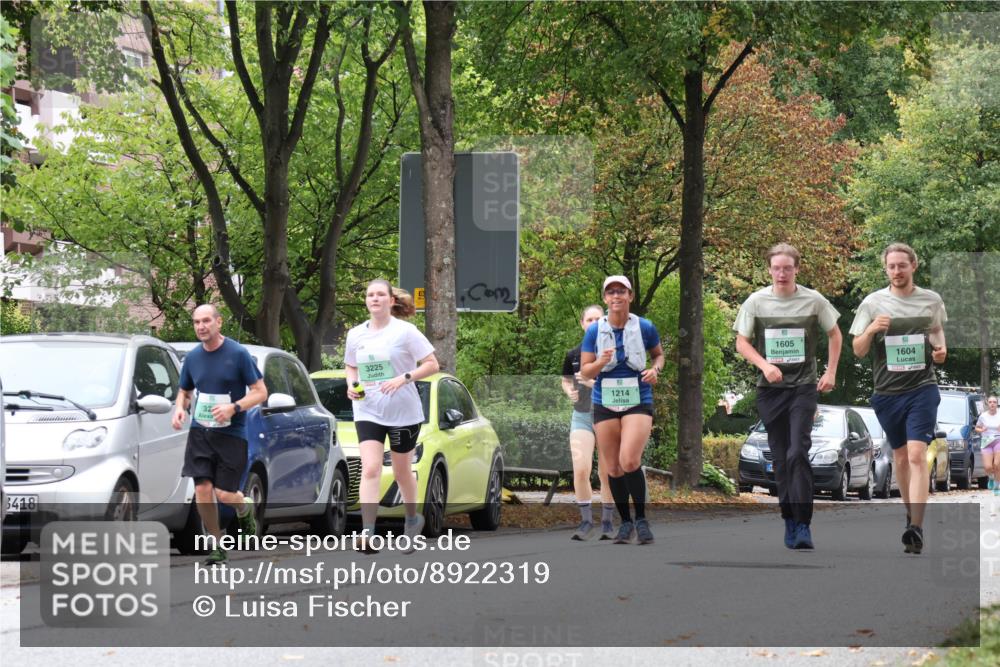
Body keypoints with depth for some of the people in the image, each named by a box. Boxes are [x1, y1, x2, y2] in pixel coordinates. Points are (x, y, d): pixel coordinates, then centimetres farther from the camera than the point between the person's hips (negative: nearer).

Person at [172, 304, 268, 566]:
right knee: (203, 490, -9)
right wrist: (179, 408, -2)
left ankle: (245, 508, 31)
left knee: (224, 494, -5)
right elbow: (184, 391, 20)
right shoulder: (192, 357, 6)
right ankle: (217, 546, 7)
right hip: (200, 433, 3)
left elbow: (260, 392, -5)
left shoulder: (238, 354, -7)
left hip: (231, 434, -3)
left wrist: (233, 408, -20)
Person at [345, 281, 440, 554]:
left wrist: (404, 378, -22)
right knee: (370, 469, -15)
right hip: (368, 411, 2)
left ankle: (413, 519, 39)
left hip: (403, 412, -2)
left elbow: (432, 364, -8)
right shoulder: (356, 334, 5)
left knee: (401, 471, 12)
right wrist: (352, 385, -1)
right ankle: (368, 534, -24)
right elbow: (351, 366, 21)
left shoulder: (405, 331, -7)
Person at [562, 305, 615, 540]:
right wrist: (570, 391, -3)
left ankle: (607, 521, 16)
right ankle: (586, 520, -1)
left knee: (606, 472, 3)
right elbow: (566, 381, 20)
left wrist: (595, 382, -21)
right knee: (580, 469, -13)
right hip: (582, 417, 2)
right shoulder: (573, 355, 6)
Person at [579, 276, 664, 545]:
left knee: (629, 461, -20)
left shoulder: (645, 328, -1)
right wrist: (601, 362, -18)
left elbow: (658, 354, 17)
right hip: (605, 404, 2)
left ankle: (641, 519, -4)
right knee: (613, 468, 5)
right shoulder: (595, 331, 0)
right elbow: (585, 371, 3)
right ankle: (625, 523, 20)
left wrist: (655, 369, -5)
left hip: (638, 403, -2)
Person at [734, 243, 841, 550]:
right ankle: (790, 521, 16)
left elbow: (835, 334, 13)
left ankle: (803, 525, -17)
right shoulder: (756, 301, 1)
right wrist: (765, 365, -11)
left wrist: (831, 372, 4)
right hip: (770, 389, 2)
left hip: (804, 387, -2)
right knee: (780, 459, 6)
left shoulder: (814, 301, -1)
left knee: (798, 453, -17)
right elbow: (742, 342, 6)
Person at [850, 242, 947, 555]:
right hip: (887, 391, 2)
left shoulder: (931, 301, 4)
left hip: (922, 388, -2)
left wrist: (941, 348, 1)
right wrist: (870, 331, -17)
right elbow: (858, 350, 3)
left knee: (917, 454, -15)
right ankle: (910, 514, 32)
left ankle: (916, 529, -21)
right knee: (900, 456, 13)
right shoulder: (873, 303, 0)